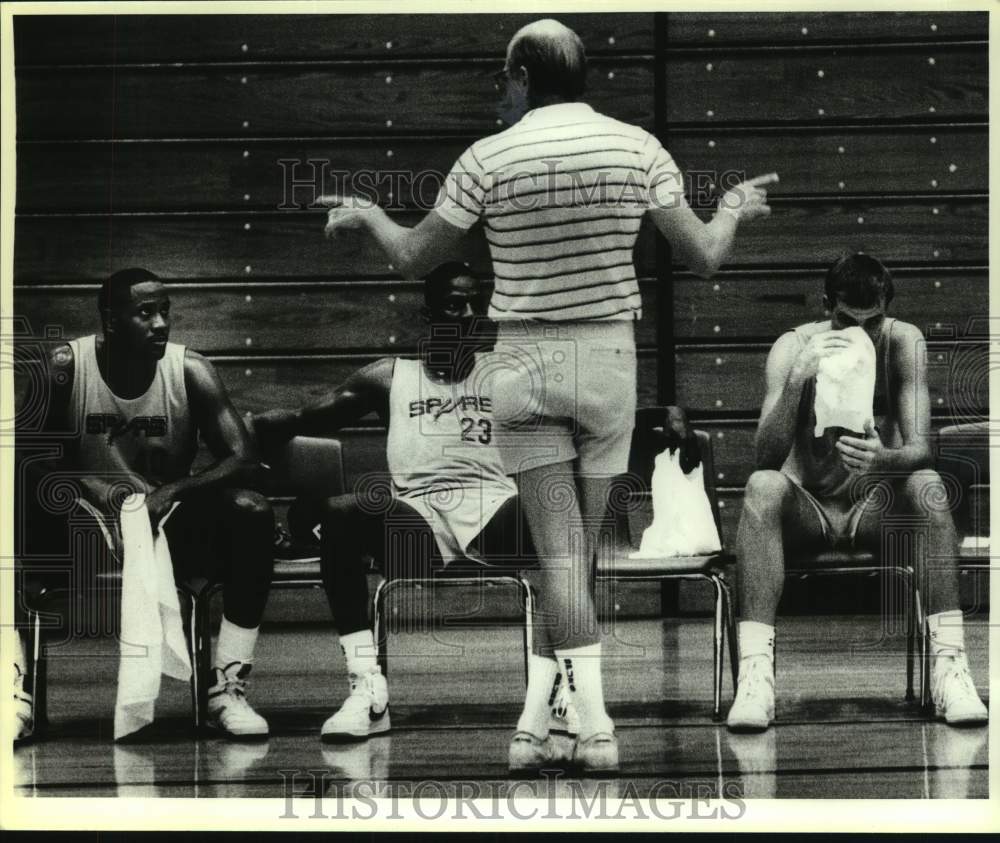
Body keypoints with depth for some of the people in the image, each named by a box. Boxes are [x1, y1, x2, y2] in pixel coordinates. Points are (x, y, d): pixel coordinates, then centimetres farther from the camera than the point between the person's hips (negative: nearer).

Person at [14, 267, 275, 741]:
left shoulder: (189, 370, -8)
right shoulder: (65, 367, -10)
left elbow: (242, 459, -13)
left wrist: (170, 493, -29)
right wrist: (94, 487, -31)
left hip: (170, 526, 1)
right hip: (85, 527, -1)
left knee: (251, 514, -26)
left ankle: (227, 690, -23)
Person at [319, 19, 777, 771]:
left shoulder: (490, 159, -6)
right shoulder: (638, 148, -1)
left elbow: (414, 258, 4)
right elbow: (704, 257, -1)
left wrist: (365, 213, 24)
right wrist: (735, 209, 21)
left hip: (526, 364, -2)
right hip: (609, 360, 2)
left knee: (561, 552, -4)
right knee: (579, 545, 11)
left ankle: (594, 725, -12)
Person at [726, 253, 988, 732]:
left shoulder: (903, 342, -8)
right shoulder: (793, 347, -12)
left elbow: (919, 448, -18)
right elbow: (767, 458, -24)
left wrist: (884, 458, -43)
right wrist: (798, 378, -40)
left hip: (876, 509, 1)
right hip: (807, 509, -1)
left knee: (928, 485, -30)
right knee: (762, 486, -32)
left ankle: (948, 665, -33)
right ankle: (755, 673, -41)